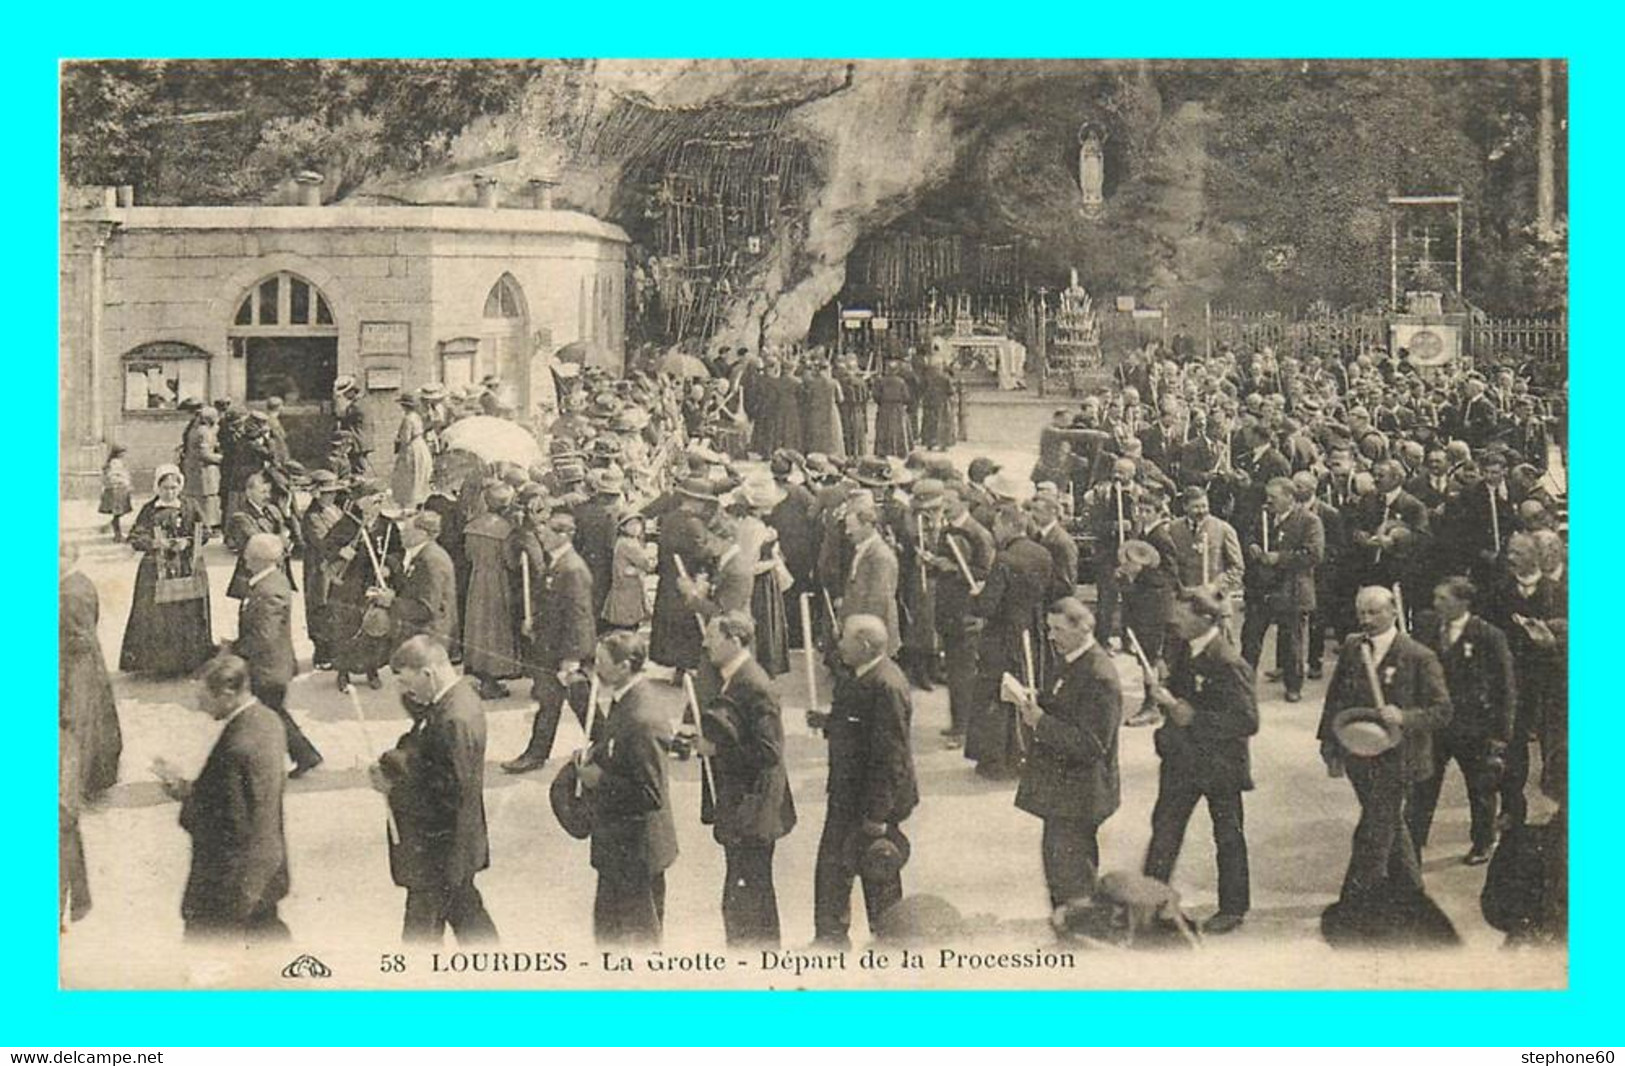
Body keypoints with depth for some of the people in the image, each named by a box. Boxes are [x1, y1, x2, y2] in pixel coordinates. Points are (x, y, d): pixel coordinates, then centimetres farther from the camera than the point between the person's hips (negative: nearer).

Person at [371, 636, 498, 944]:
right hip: (453, 841, 10)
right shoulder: (458, 697, 2)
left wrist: (395, 788, -20)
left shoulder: (455, 720, -28)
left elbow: (452, 791, -27)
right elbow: (424, 749, 9)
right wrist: (392, 763, -9)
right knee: (465, 909, 24)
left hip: (439, 849, -10)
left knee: (422, 927, 4)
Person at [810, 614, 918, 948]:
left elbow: (890, 755, -25)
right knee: (832, 864, 16)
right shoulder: (851, 677, 6)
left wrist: (877, 814, -23)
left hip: (875, 798, -9)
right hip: (846, 793, 9)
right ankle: (831, 935, 28)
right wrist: (828, 723, 1)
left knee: (879, 876, 6)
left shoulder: (886, 686, -25)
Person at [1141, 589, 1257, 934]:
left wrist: (1193, 717, -27)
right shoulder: (1183, 649, -1)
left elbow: (1247, 721, -24)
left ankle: (1233, 908, 27)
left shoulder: (1229, 664, -24)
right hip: (1182, 757, 7)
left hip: (1220, 763, -7)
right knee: (1164, 827, 12)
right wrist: (1165, 697, -8)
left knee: (1228, 836, 11)